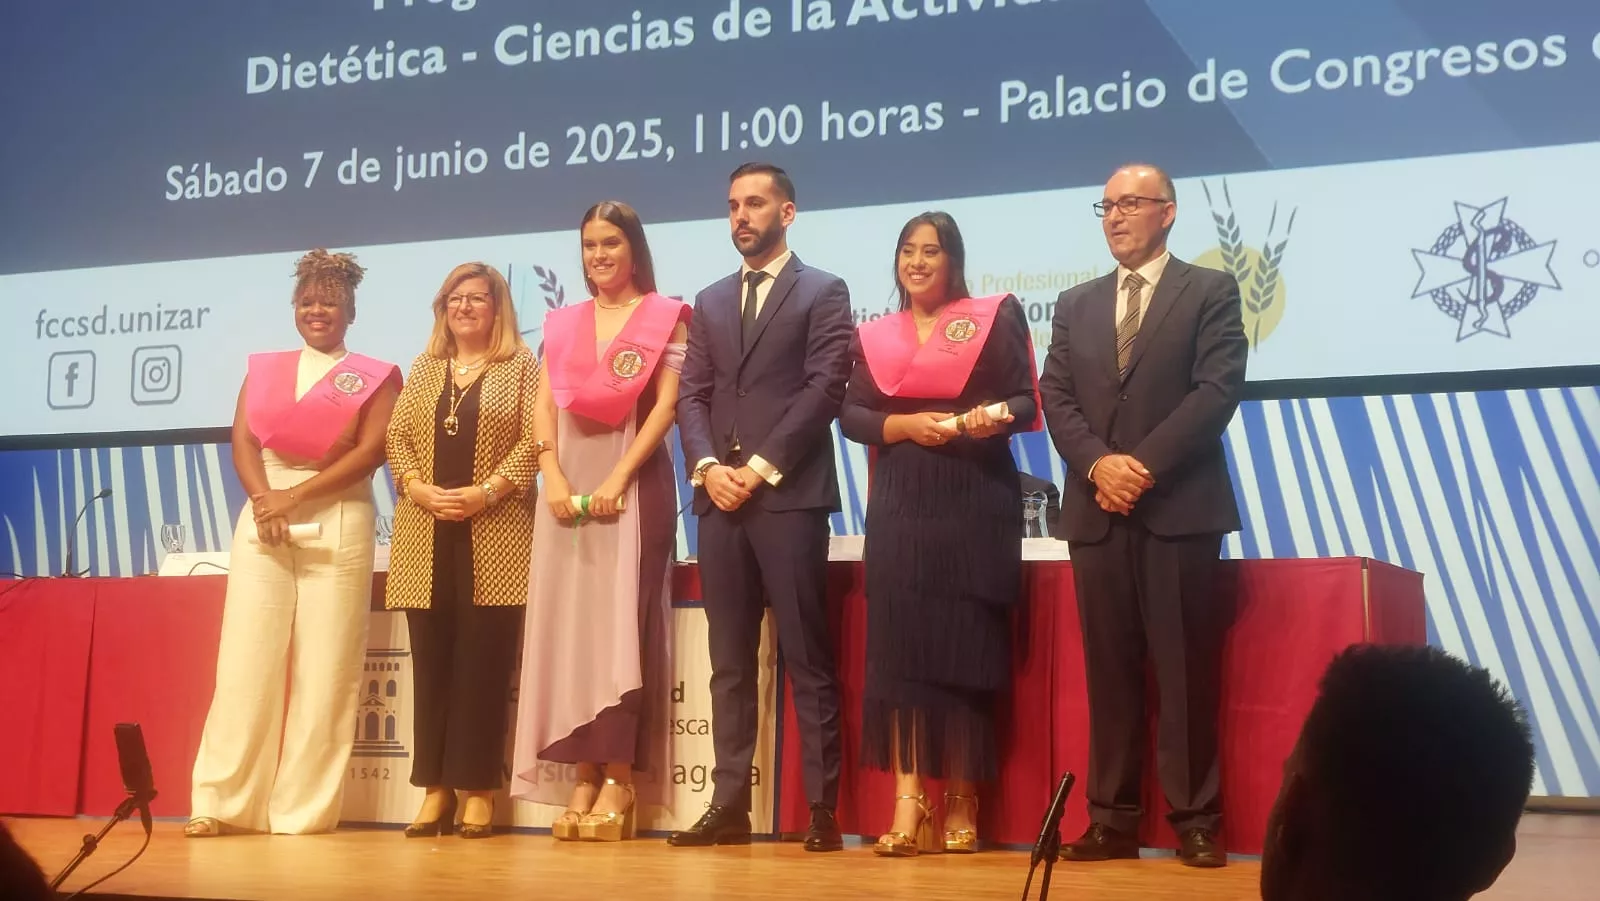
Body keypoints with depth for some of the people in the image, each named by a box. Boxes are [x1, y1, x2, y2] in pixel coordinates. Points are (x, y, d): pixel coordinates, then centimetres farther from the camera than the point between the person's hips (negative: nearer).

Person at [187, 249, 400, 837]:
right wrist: (262, 498, -13)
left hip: (338, 525, -2)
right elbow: (242, 439, 5)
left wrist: (297, 495, -13)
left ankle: (303, 809, -1)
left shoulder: (375, 377, 7)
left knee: (324, 667, -5)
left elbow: (372, 451, -6)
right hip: (263, 520, 3)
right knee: (246, 659, -5)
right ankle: (222, 802, -3)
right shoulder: (263, 368, 17)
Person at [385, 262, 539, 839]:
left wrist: (486, 491, -15)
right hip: (426, 536, 4)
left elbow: (534, 441, -5)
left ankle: (478, 787, 3)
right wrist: (417, 488, -7)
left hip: (495, 537, -3)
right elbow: (396, 437, 10)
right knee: (431, 661, 3)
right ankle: (435, 787, 8)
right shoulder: (423, 369, 16)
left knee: (484, 661, -3)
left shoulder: (520, 366, 5)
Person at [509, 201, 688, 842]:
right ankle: (582, 777, 2)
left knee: (622, 622, -7)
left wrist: (617, 479, -15)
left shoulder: (665, 317, 4)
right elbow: (544, 408, 9)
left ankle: (618, 778, -5)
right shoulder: (563, 323, 17)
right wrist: (554, 478, -7)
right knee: (569, 623, 0)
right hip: (568, 480, 4)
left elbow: (665, 406, -6)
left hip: (636, 480, -4)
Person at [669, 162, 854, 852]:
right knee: (729, 663, 6)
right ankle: (729, 805, 9)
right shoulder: (710, 302, 20)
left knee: (808, 660, -4)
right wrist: (708, 468, -5)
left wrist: (761, 466, -12)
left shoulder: (823, 292, 4)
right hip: (720, 498, 5)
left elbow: (825, 388, -7)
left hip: (790, 495, -5)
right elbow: (691, 396, 13)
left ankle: (823, 809, 0)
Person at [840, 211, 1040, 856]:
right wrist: (904, 425, -10)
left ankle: (962, 804, 8)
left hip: (977, 504, -2)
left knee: (966, 648, -2)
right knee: (899, 647, -4)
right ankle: (908, 804, -3)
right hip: (899, 506, 3)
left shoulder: (995, 318, 5)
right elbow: (850, 415, 8)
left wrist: (996, 416, -21)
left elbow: (1026, 401, 0)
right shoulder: (874, 336, 15)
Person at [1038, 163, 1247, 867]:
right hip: (1096, 511, 4)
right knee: (1109, 672, 5)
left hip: (1180, 507, -4)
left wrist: (1145, 464, -14)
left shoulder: (1210, 291, 5)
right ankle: (1113, 820, 10)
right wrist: (1098, 464, -9)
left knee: (1186, 670, -2)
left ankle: (1197, 821, 5)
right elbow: (1056, 397, 8)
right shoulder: (1077, 304, 18)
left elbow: (1218, 388, -7)